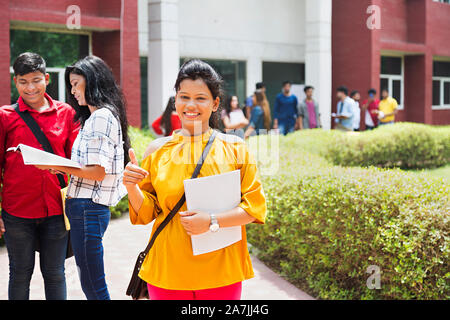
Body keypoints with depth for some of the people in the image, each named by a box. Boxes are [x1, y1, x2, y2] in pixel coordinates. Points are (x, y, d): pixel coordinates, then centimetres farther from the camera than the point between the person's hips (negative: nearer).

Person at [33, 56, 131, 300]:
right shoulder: (94, 116, 19)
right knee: (89, 282, 15)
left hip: (88, 208, -10)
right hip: (81, 207, 10)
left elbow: (98, 171, -18)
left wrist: (56, 165, -14)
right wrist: (62, 169, 9)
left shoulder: (102, 117, -12)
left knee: (93, 284, -5)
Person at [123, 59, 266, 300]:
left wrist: (213, 221, -15)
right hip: (168, 271, 1)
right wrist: (131, 187, -12)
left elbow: (255, 206, -2)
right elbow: (145, 213, 7)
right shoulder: (158, 150, 4)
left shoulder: (234, 148, 0)